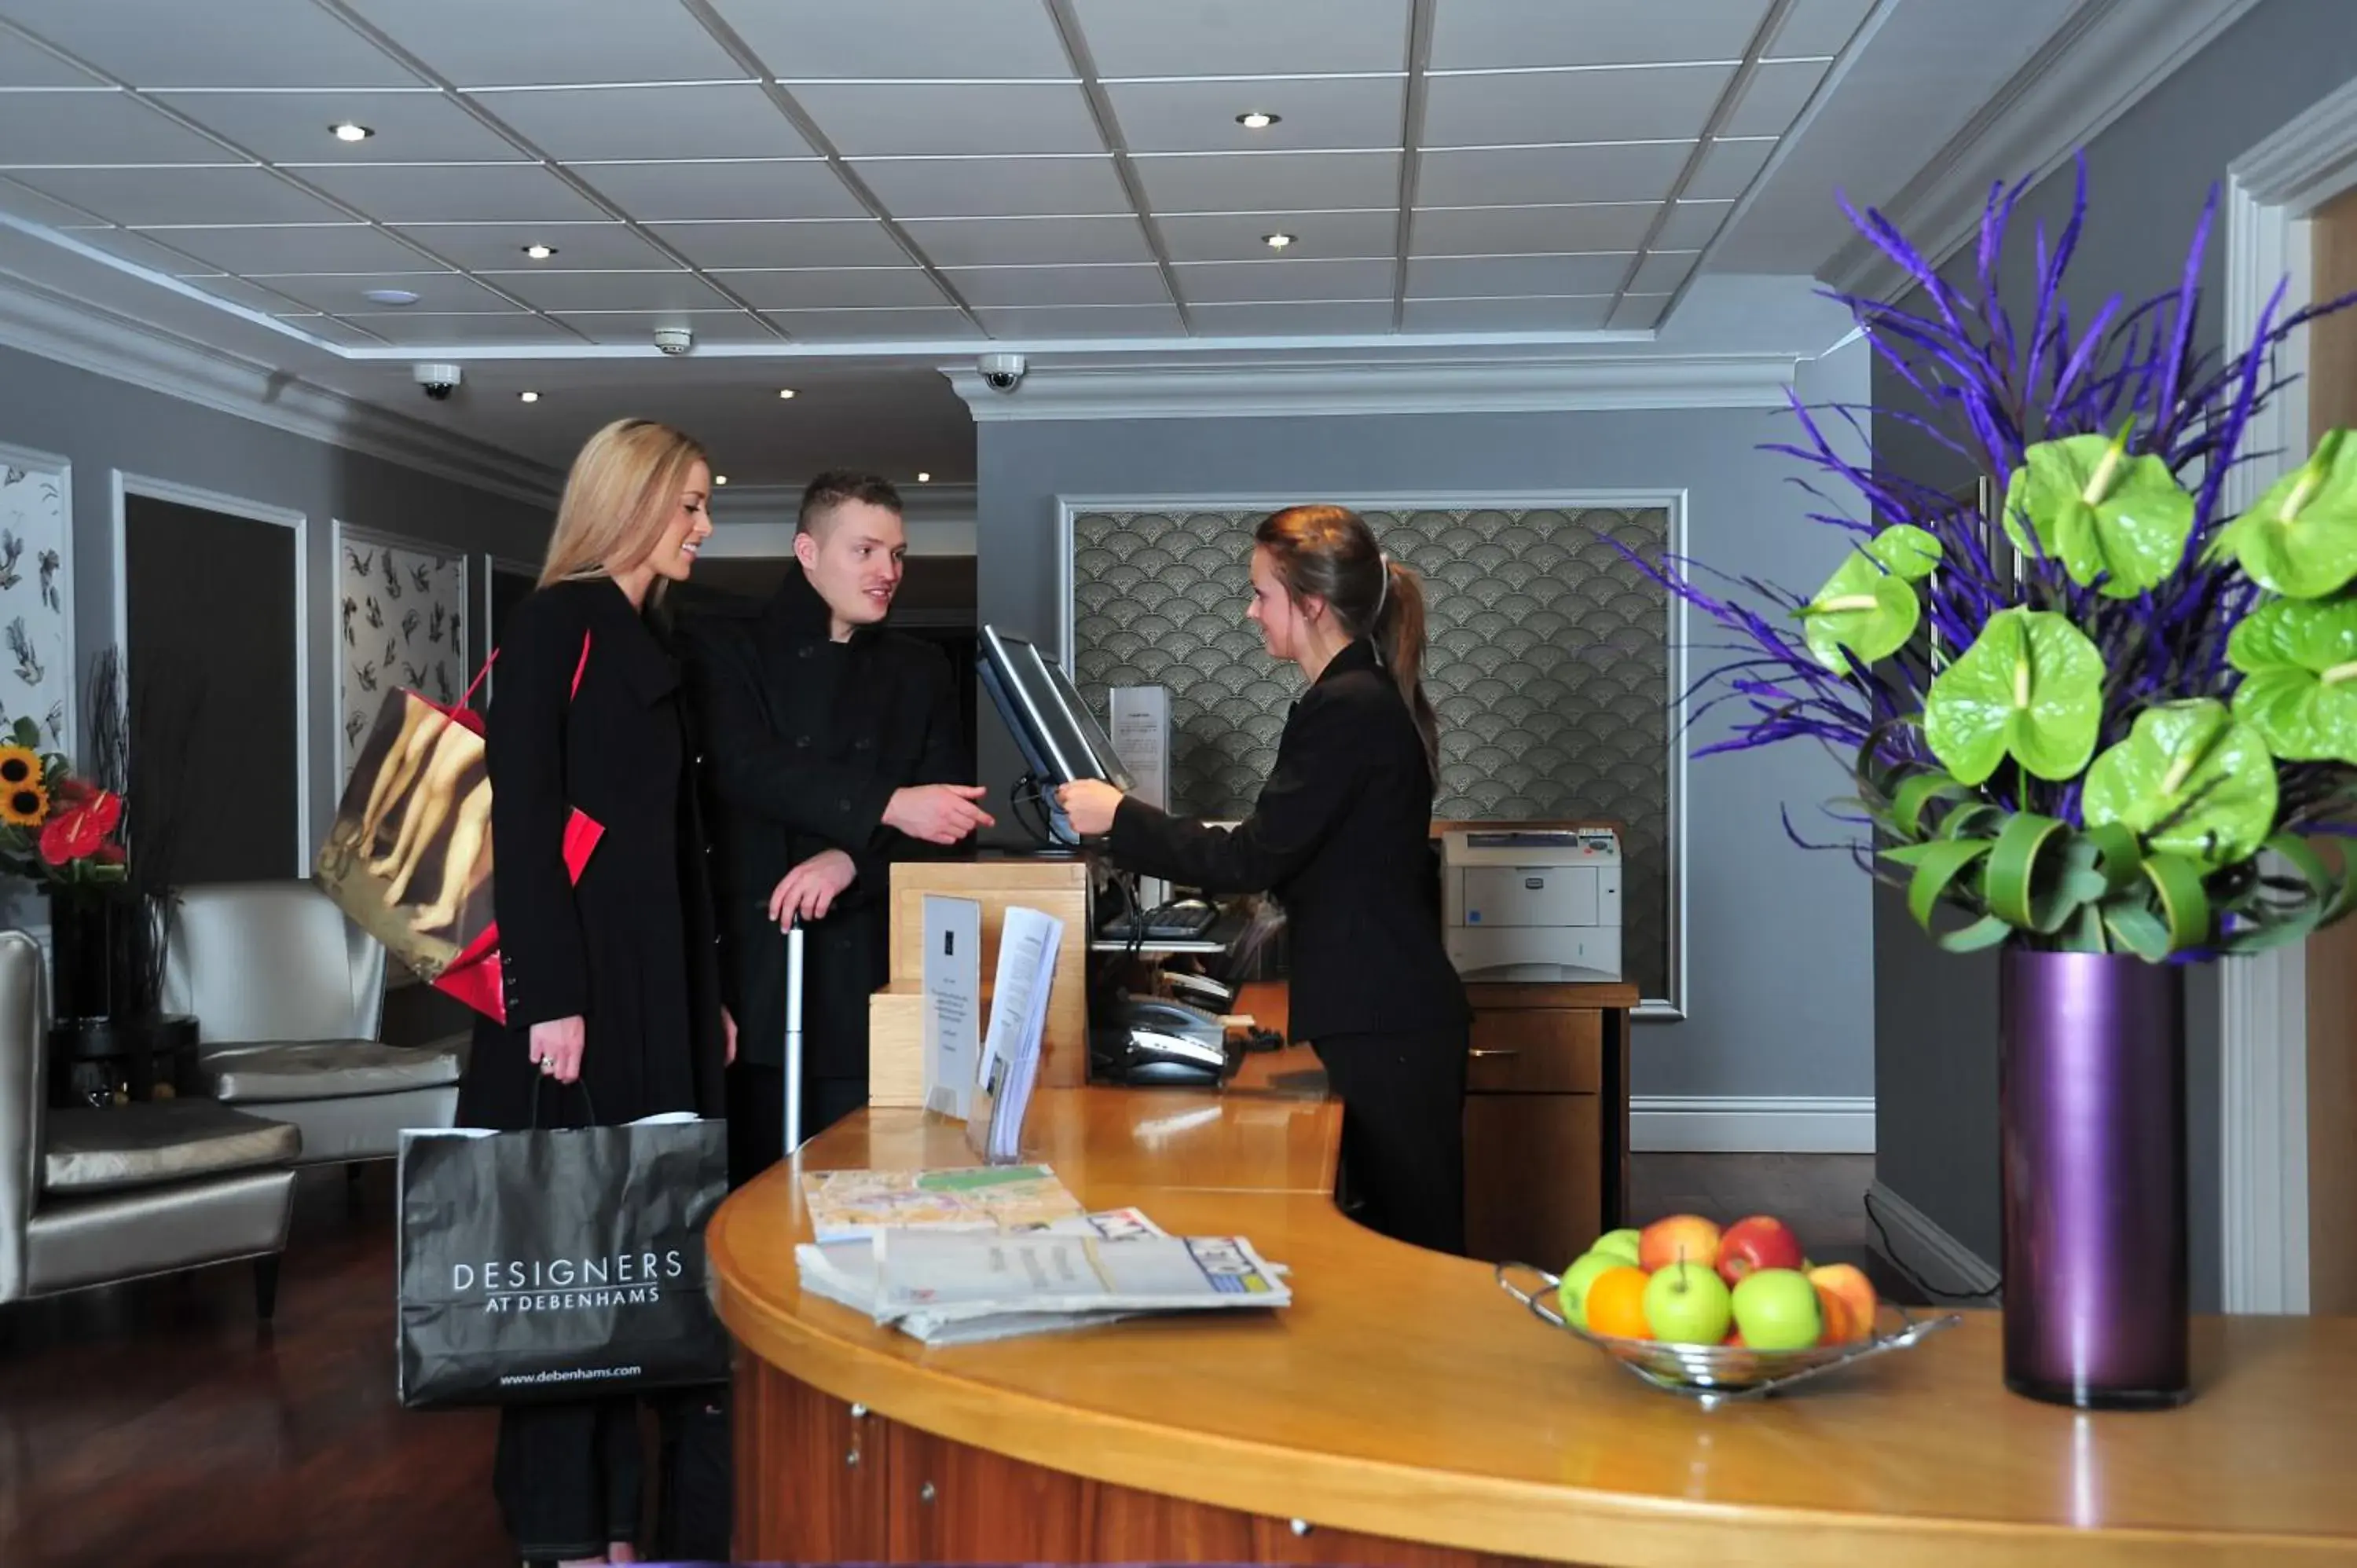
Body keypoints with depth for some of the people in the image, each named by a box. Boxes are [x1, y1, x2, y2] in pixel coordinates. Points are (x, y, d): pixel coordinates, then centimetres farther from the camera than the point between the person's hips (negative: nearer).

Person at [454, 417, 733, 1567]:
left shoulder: (644, 645, 18)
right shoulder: (553, 623, -7)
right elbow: (522, 816, -15)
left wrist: (709, 995, 16)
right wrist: (550, 998, -21)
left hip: (652, 980, 8)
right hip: (576, 977, -8)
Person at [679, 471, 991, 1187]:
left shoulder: (920, 671, 16)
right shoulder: (724, 645, 5)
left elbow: (950, 817, 6)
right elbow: (747, 770, -11)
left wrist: (855, 857, -12)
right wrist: (886, 806, -21)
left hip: (875, 976, 3)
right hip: (757, 968, -3)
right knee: (756, 1189, 0)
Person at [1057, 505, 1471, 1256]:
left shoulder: (1346, 709, -17)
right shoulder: (1371, 696, 14)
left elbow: (1253, 857, -18)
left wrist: (1118, 817, -10)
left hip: (1382, 1027, -10)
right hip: (1387, 1012, 10)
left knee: (1409, 1244, -3)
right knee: (1408, 1240, 13)